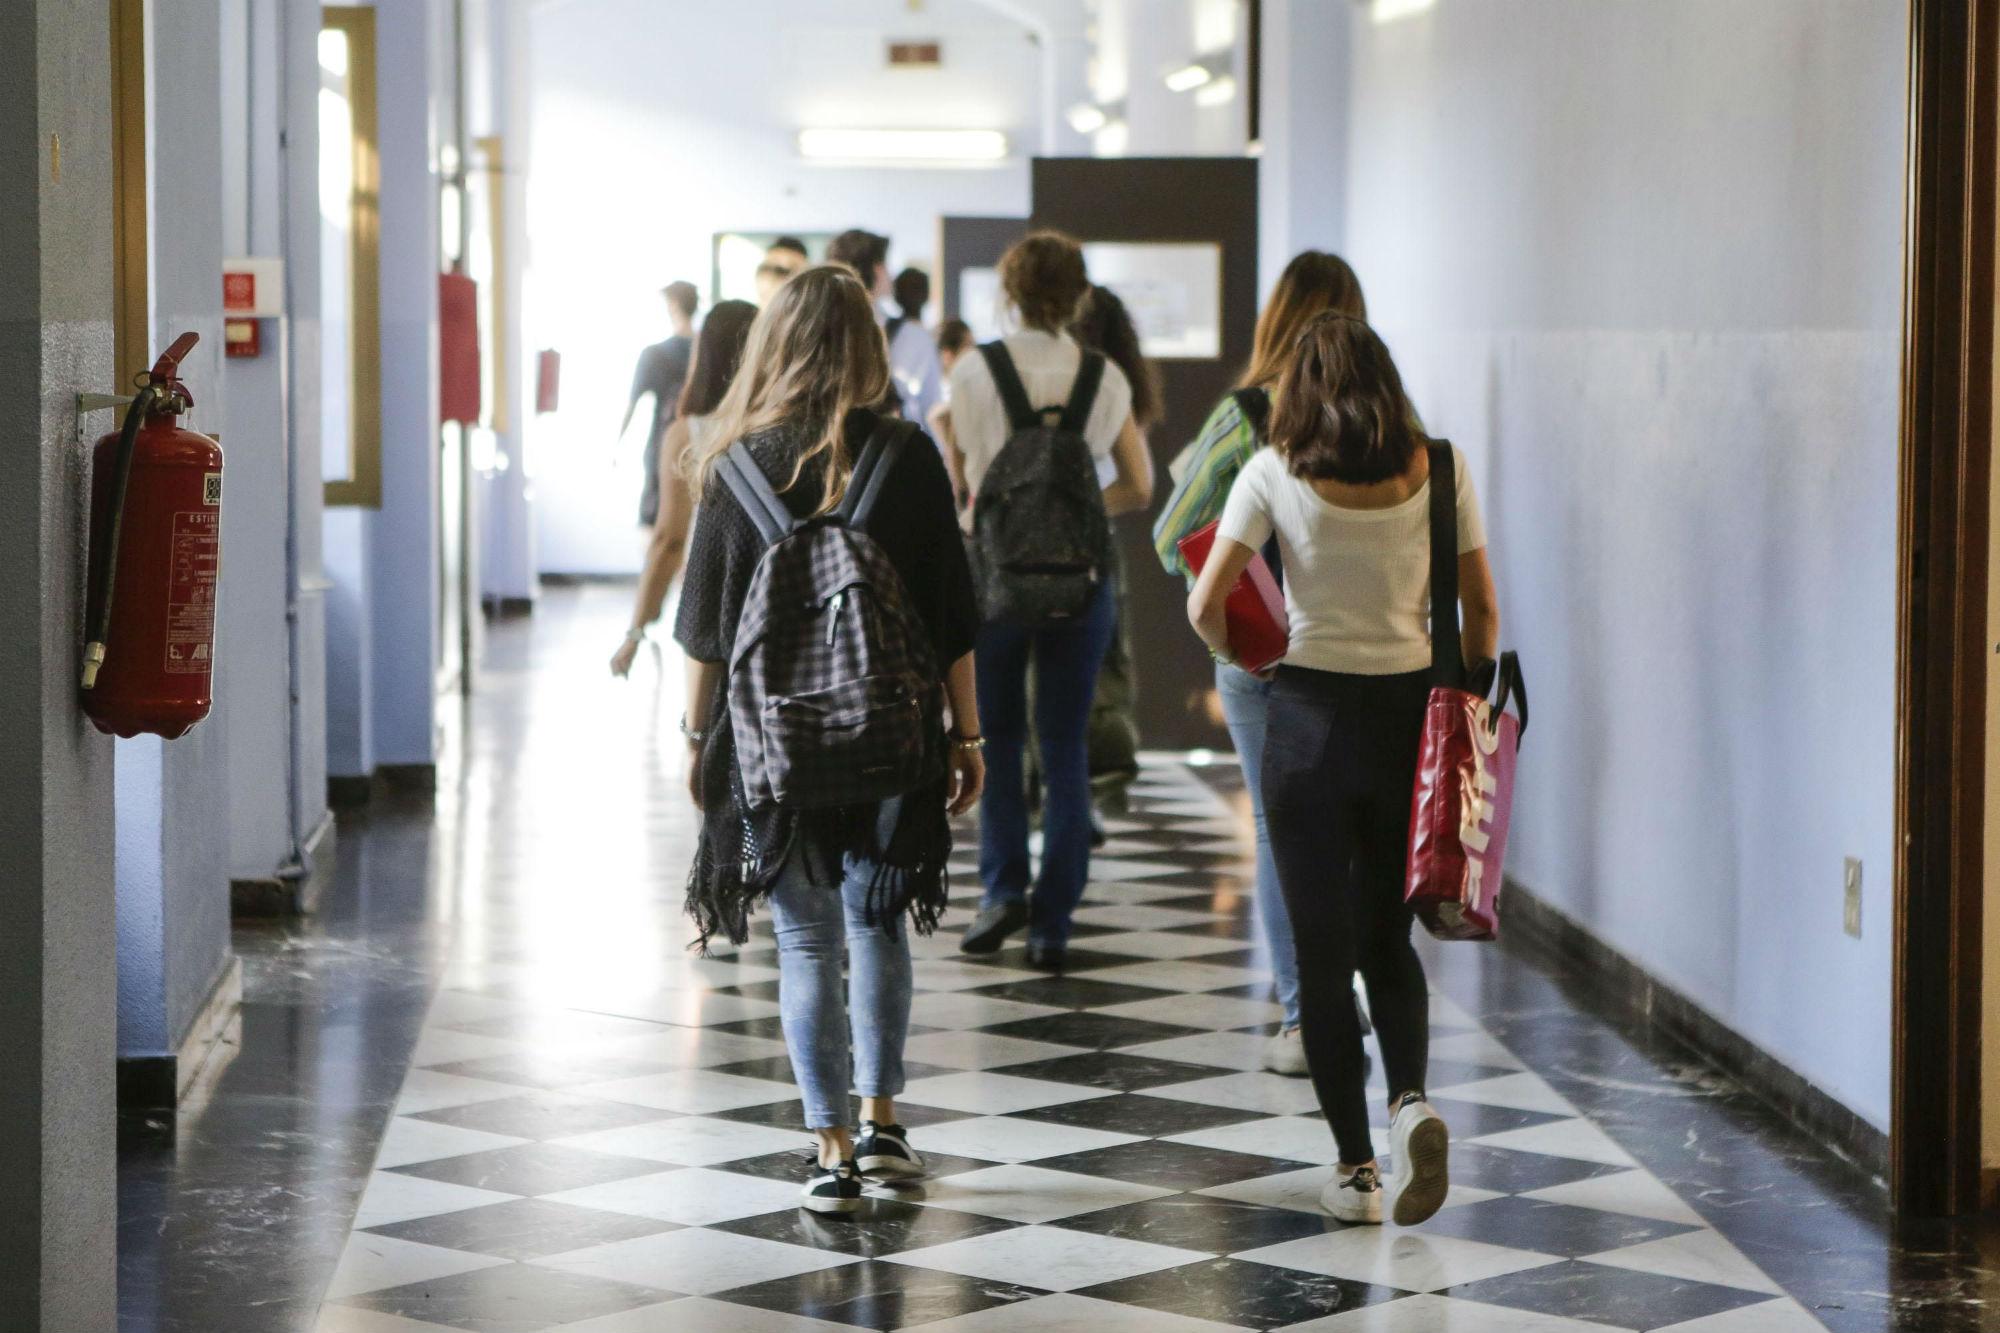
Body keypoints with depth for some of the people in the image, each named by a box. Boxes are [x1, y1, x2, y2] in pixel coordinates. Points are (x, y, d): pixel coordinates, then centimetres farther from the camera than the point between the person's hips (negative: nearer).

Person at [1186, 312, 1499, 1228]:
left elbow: (1206, 607, -9)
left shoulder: (1275, 475, -7)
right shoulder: (1440, 468, -1)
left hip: (1312, 715, -2)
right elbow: (1481, 610, 2)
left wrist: (1241, 656, 11)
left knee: (1322, 949, 7)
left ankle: (1355, 1167, 6)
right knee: (1387, 937, 17)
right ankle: (1411, 1099, -9)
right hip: (1412, 711, 2)